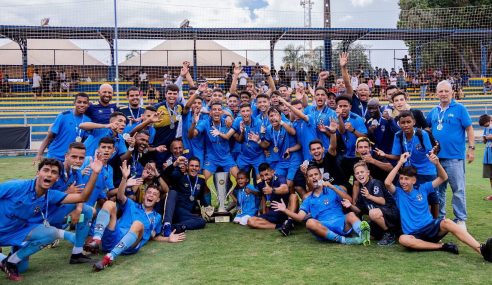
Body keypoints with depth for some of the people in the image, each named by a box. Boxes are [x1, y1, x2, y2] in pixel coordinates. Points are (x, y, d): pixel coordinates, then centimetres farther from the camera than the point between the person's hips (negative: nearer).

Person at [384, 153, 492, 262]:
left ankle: (482, 249, -43)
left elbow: (443, 178, 11)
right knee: (403, 239, -37)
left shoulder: (422, 189, 12)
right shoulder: (398, 193, 4)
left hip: (431, 227, 2)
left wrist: (437, 164, -9)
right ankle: (442, 246, -26)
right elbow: (387, 183, -17)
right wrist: (400, 163, -15)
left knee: (446, 222, -31)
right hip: (414, 234, -2)